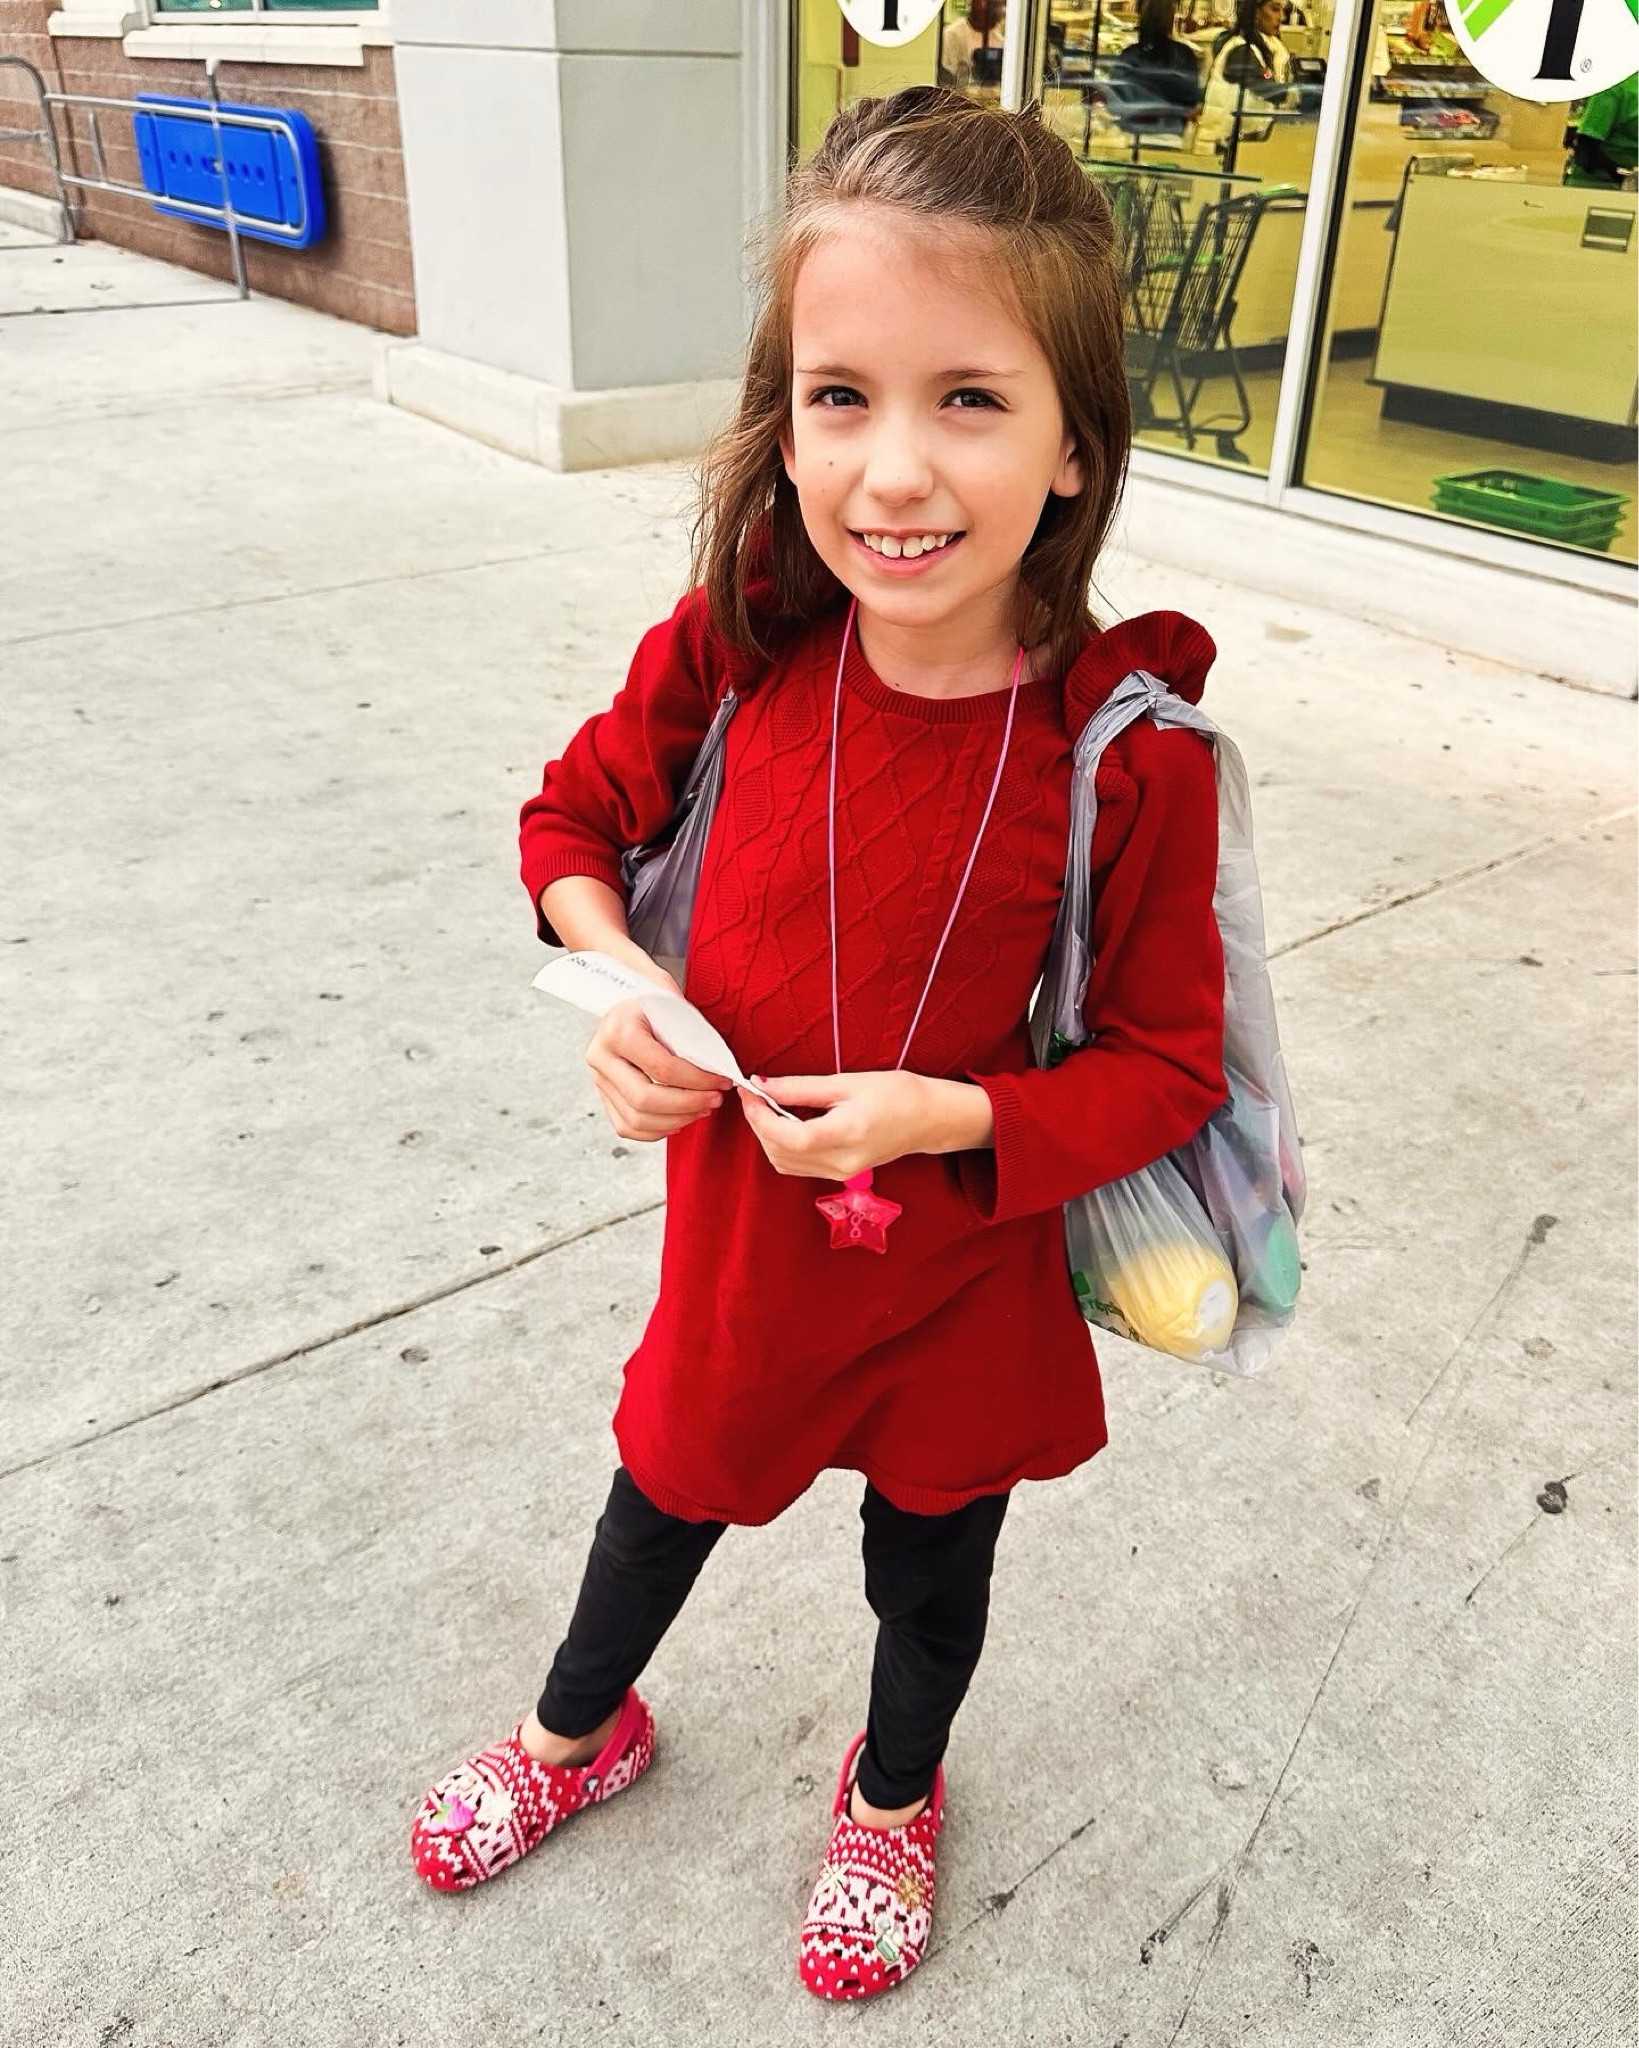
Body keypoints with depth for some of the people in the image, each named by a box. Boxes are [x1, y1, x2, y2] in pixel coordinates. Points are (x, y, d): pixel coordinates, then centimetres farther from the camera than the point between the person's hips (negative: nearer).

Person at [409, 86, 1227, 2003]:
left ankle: (891, 1801, 60)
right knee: (666, 1495, 28)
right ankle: (578, 1734, 62)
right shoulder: (736, 644, -18)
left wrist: (946, 1113, -29)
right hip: (739, 1221, 2)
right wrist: (617, 980, -17)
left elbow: (1166, 1065, -15)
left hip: (969, 1262, -2)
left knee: (930, 1572, 25)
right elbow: (576, 810, 1)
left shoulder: (1129, 752, -25)